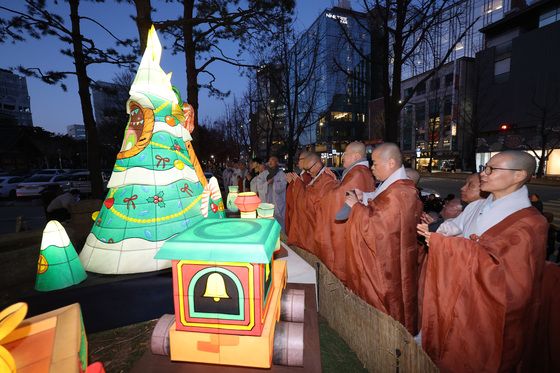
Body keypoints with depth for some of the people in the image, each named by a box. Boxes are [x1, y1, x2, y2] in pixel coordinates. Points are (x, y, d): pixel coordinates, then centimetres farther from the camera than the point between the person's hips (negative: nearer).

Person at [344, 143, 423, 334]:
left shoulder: (398, 192, -26)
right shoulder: (393, 186, 5)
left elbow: (375, 224, -26)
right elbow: (379, 212, 12)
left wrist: (356, 205, -13)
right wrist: (364, 198, -2)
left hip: (389, 264, -9)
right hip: (385, 257, 9)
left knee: (388, 301, 9)